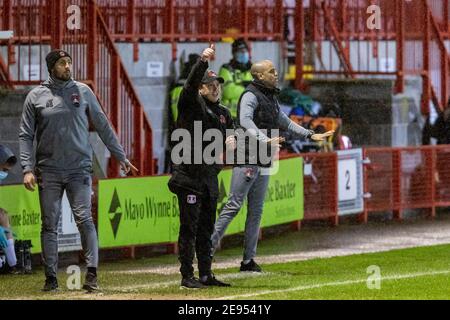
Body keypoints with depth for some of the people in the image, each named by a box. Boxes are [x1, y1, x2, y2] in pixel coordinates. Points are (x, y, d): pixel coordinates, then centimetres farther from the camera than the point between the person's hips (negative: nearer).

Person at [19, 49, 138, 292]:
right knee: (49, 224, 3)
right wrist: (27, 169, -7)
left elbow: (103, 126, 11)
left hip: (79, 168, 0)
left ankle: (91, 274, -13)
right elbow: (26, 135, 3)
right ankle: (51, 277, 9)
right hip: (49, 170, 0)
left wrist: (121, 157, 10)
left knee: (84, 219, -10)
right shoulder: (36, 96, 4)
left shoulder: (83, 92, 6)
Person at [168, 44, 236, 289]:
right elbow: (190, 85, -21)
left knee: (206, 229, 12)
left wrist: (232, 141, -6)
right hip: (189, 175, -7)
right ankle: (187, 276, -5)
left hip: (210, 179, 7)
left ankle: (206, 275, 17)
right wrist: (203, 62, -35)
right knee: (189, 228, -6)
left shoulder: (223, 113, 17)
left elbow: (232, 133, 18)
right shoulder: (191, 105, -4)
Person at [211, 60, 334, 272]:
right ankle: (208, 248, -9)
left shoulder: (271, 98, 19)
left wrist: (310, 135, 28)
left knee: (256, 211, 9)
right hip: (247, 160, -9)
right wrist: (264, 140, -42)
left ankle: (248, 259, 12)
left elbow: (284, 122, 32)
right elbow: (245, 121, -28)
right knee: (234, 206, -11)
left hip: (263, 163, 9)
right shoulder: (251, 96, -10)